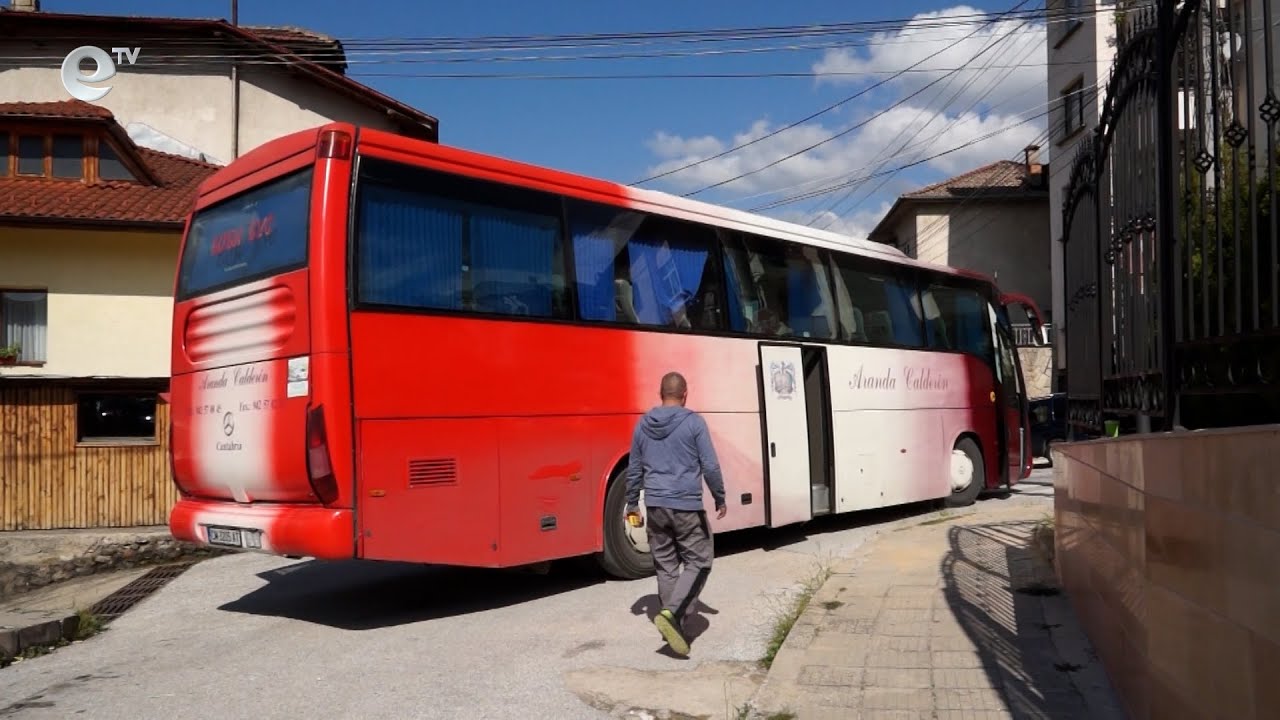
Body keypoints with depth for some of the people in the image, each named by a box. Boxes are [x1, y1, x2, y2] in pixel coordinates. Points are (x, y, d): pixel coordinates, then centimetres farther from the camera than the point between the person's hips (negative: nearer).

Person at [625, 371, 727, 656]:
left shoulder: (642, 424, 7)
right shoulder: (694, 422, -7)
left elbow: (634, 470, 12)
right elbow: (710, 466, -7)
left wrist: (632, 505, 22)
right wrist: (720, 499, 7)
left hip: (655, 506, 5)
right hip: (686, 506, -5)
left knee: (665, 566, 14)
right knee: (699, 563, 5)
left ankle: (673, 622, 18)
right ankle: (672, 613, -13)